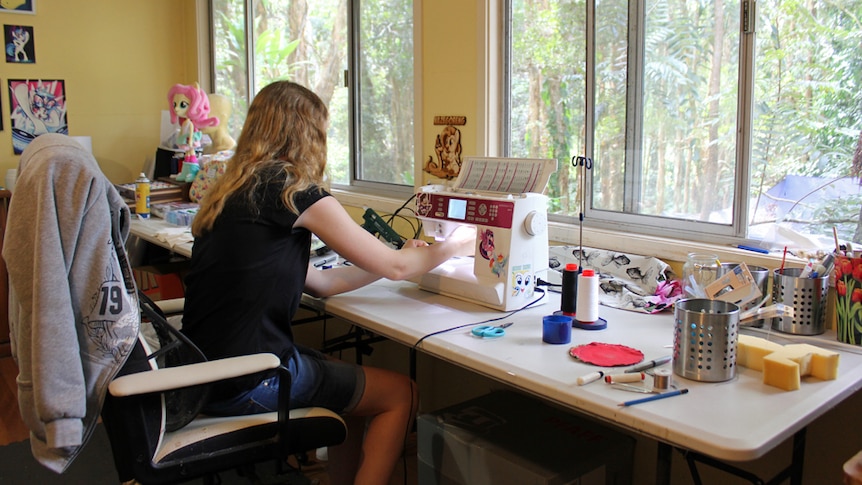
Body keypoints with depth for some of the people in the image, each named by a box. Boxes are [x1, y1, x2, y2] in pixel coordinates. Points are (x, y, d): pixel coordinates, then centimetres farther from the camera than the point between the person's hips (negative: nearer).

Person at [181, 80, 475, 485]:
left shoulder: (232, 191, 11)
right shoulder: (294, 190, -13)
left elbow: (320, 283, 13)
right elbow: (393, 267, -5)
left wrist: (406, 257, 19)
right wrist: (455, 246, 13)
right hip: (249, 381, -8)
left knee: (350, 379, 25)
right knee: (401, 395, 7)